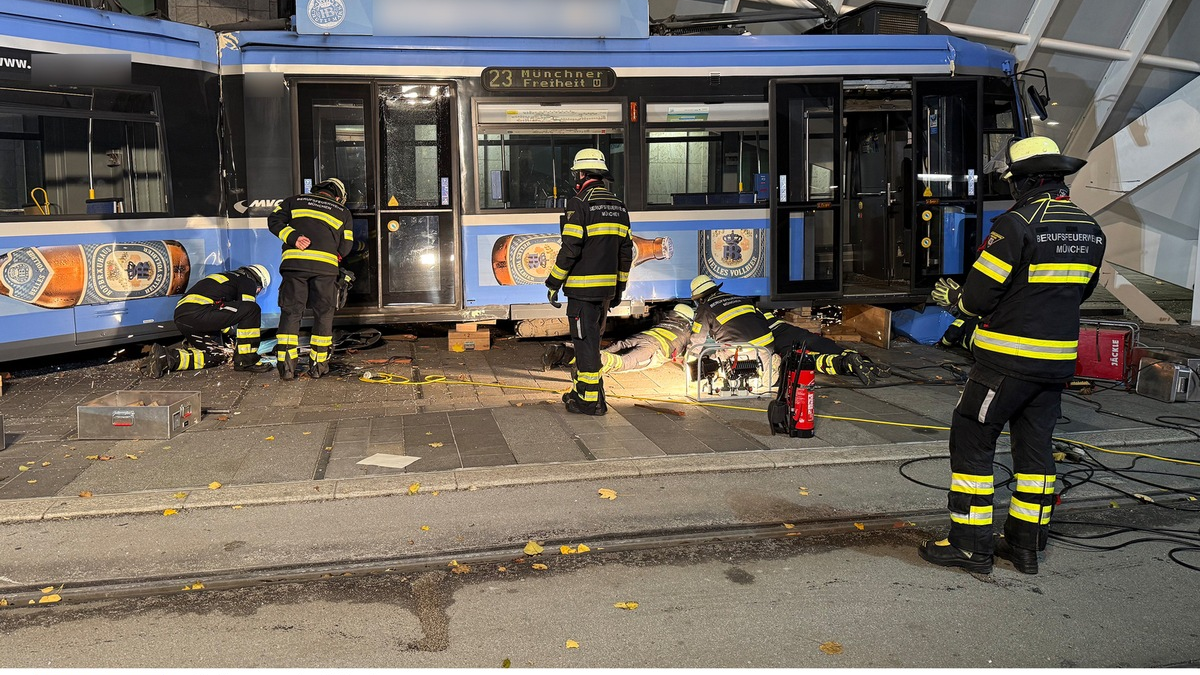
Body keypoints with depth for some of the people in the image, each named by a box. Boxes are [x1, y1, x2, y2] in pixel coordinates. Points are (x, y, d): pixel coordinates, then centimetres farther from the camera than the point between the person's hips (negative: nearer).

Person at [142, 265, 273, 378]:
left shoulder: (225, 277, 37)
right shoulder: (248, 282, 11)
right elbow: (247, 311, 3)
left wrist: (230, 333, 52)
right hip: (198, 313, -9)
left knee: (217, 356, 16)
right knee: (253, 309, -9)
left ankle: (165, 358, 4)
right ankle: (246, 360, -9)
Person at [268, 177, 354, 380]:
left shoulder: (294, 201, 19)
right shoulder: (343, 212, 18)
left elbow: (274, 221, 5)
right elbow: (345, 248, 14)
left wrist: (293, 238, -3)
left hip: (294, 262, 1)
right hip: (325, 266, 0)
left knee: (290, 312, 4)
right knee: (323, 314, 10)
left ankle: (286, 366, -1)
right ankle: (318, 365, 12)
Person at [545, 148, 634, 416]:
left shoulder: (580, 204, -12)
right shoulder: (618, 206, 11)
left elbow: (570, 249, -17)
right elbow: (626, 251, 13)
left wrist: (553, 284, -9)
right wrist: (619, 287, 21)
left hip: (583, 288, -7)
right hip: (607, 288, 8)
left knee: (586, 342, -2)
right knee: (589, 340, 18)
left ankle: (591, 400, 1)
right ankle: (581, 390, 28)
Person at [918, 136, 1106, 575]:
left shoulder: (1017, 224, -17)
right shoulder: (1089, 230, 7)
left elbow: (979, 296, -16)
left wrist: (952, 298, 5)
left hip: (1008, 359, -7)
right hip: (1058, 359, 8)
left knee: (972, 441, 3)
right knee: (1035, 446, 14)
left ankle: (971, 544, 6)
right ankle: (1026, 546, 22)